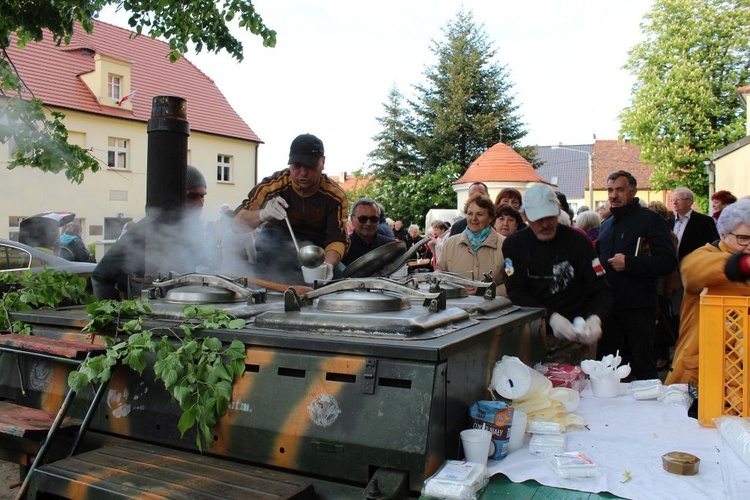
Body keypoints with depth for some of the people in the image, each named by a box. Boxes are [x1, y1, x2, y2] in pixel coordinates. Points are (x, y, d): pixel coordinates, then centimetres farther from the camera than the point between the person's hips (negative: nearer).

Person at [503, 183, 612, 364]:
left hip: (573, 340, -1)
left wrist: (595, 319, -25)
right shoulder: (514, 244, -1)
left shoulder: (578, 242, -4)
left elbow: (602, 291, -4)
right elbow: (516, 293, -8)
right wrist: (551, 317, -23)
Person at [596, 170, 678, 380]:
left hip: (638, 308, -7)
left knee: (642, 366, 2)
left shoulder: (650, 219, -5)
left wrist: (629, 263, -20)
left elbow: (668, 261, -16)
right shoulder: (606, 225, 18)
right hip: (609, 306, 7)